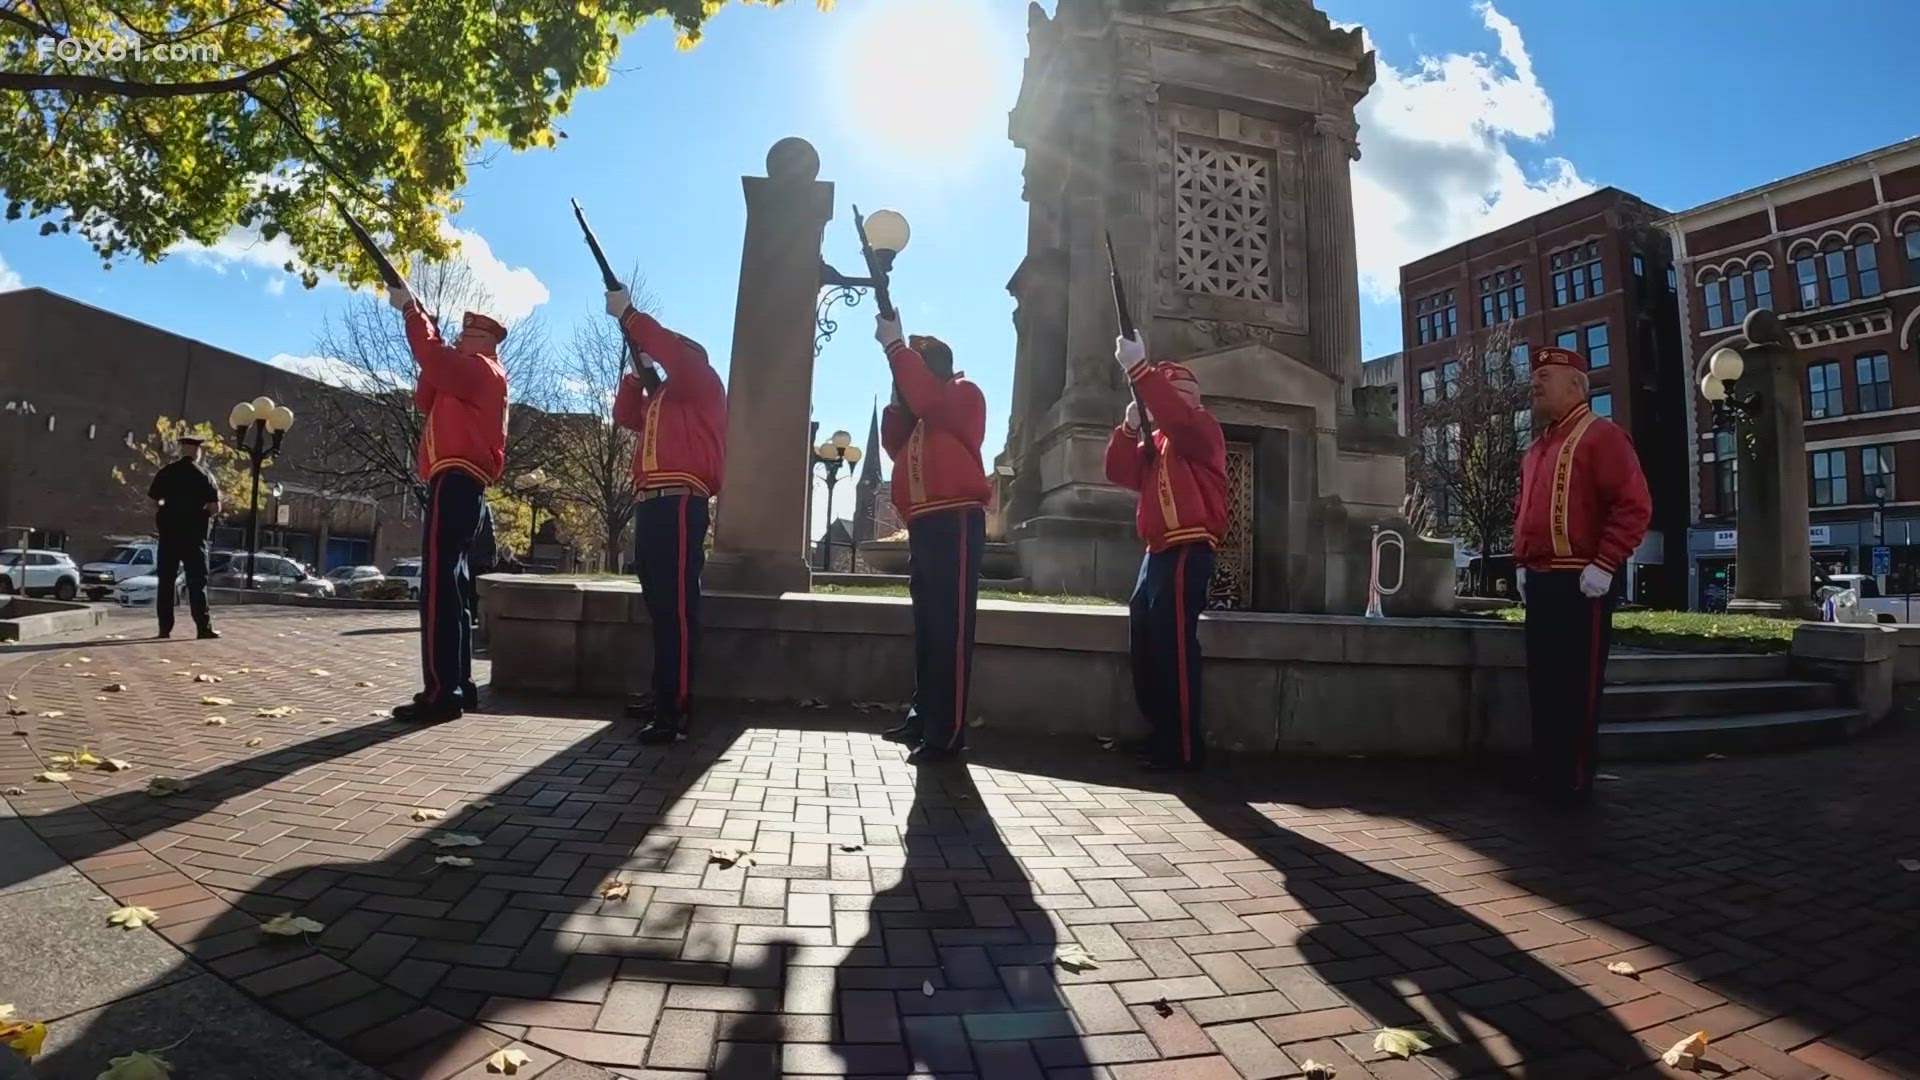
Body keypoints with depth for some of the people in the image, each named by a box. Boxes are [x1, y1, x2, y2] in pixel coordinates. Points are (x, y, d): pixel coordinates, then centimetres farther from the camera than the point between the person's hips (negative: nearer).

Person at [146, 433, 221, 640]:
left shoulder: (165, 472, 3)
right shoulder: (204, 475, -5)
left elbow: (153, 502, 3)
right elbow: (215, 508, -8)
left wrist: (158, 524, 17)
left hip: (168, 531, 3)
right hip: (194, 534, -3)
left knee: (166, 580, 8)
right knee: (197, 581, 0)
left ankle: (165, 628, 9)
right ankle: (204, 627, -3)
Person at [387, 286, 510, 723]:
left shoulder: (480, 369, -2)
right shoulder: (468, 377, 27)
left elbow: (434, 359, -19)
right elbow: (426, 399, 23)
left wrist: (410, 309, -7)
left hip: (454, 485, -11)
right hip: (464, 487, 11)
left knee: (439, 587, -14)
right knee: (452, 586, 12)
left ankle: (441, 693, -16)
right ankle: (459, 686, 16)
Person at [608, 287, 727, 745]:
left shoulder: (702, 381, 4)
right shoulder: (661, 396, 31)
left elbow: (673, 350, -14)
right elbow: (626, 416, 25)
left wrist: (627, 313, -9)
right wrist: (636, 373, 15)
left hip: (679, 503, -10)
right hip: (655, 503, 10)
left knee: (676, 603, -15)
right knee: (659, 601, 12)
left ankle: (677, 708, -17)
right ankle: (662, 695, 20)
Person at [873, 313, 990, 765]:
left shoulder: (963, 394, 2)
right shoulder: (920, 413, 27)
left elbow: (926, 399, -18)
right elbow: (895, 445, 15)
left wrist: (895, 346, -10)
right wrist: (897, 396, 6)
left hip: (954, 524, -9)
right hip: (925, 526, 9)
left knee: (950, 628, -10)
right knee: (928, 626, 12)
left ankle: (948, 733, -9)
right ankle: (922, 717, 19)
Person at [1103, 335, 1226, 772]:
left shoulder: (1201, 427, -1)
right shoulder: (1156, 443, 24)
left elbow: (1175, 416, -24)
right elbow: (1120, 473, 12)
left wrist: (1138, 369, -27)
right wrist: (1129, 427, -1)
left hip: (1187, 552, -9)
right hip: (1159, 553, 9)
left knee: (1173, 647, -12)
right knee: (1146, 647, 10)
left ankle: (1184, 748, -6)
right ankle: (1162, 739, 20)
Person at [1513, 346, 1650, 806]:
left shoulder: (1601, 435, -6)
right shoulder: (1535, 448, 19)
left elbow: (1634, 505, -14)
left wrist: (1604, 565, -19)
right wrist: (1522, 564, 13)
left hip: (1582, 582, -8)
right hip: (1539, 582, 8)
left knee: (1578, 683, -1)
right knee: (1542, 681, 12)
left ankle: (1574, 780, 8)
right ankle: (1545, 771, 22)